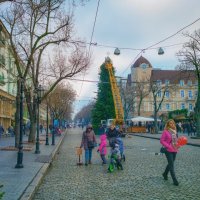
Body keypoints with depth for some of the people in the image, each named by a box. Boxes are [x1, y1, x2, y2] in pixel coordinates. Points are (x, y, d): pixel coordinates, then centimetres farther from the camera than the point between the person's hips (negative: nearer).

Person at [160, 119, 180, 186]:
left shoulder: (175, 131, 7)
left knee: (170, 163, 19)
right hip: (168, 150, -6)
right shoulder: (165, 131, -12)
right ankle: (174, 180, 3)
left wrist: (178, 144, -2)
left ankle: (165, 174, 41)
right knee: (171, 165, -4)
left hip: (174, 150, 7)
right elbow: (162, 141, -11)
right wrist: (168, 146, -20)